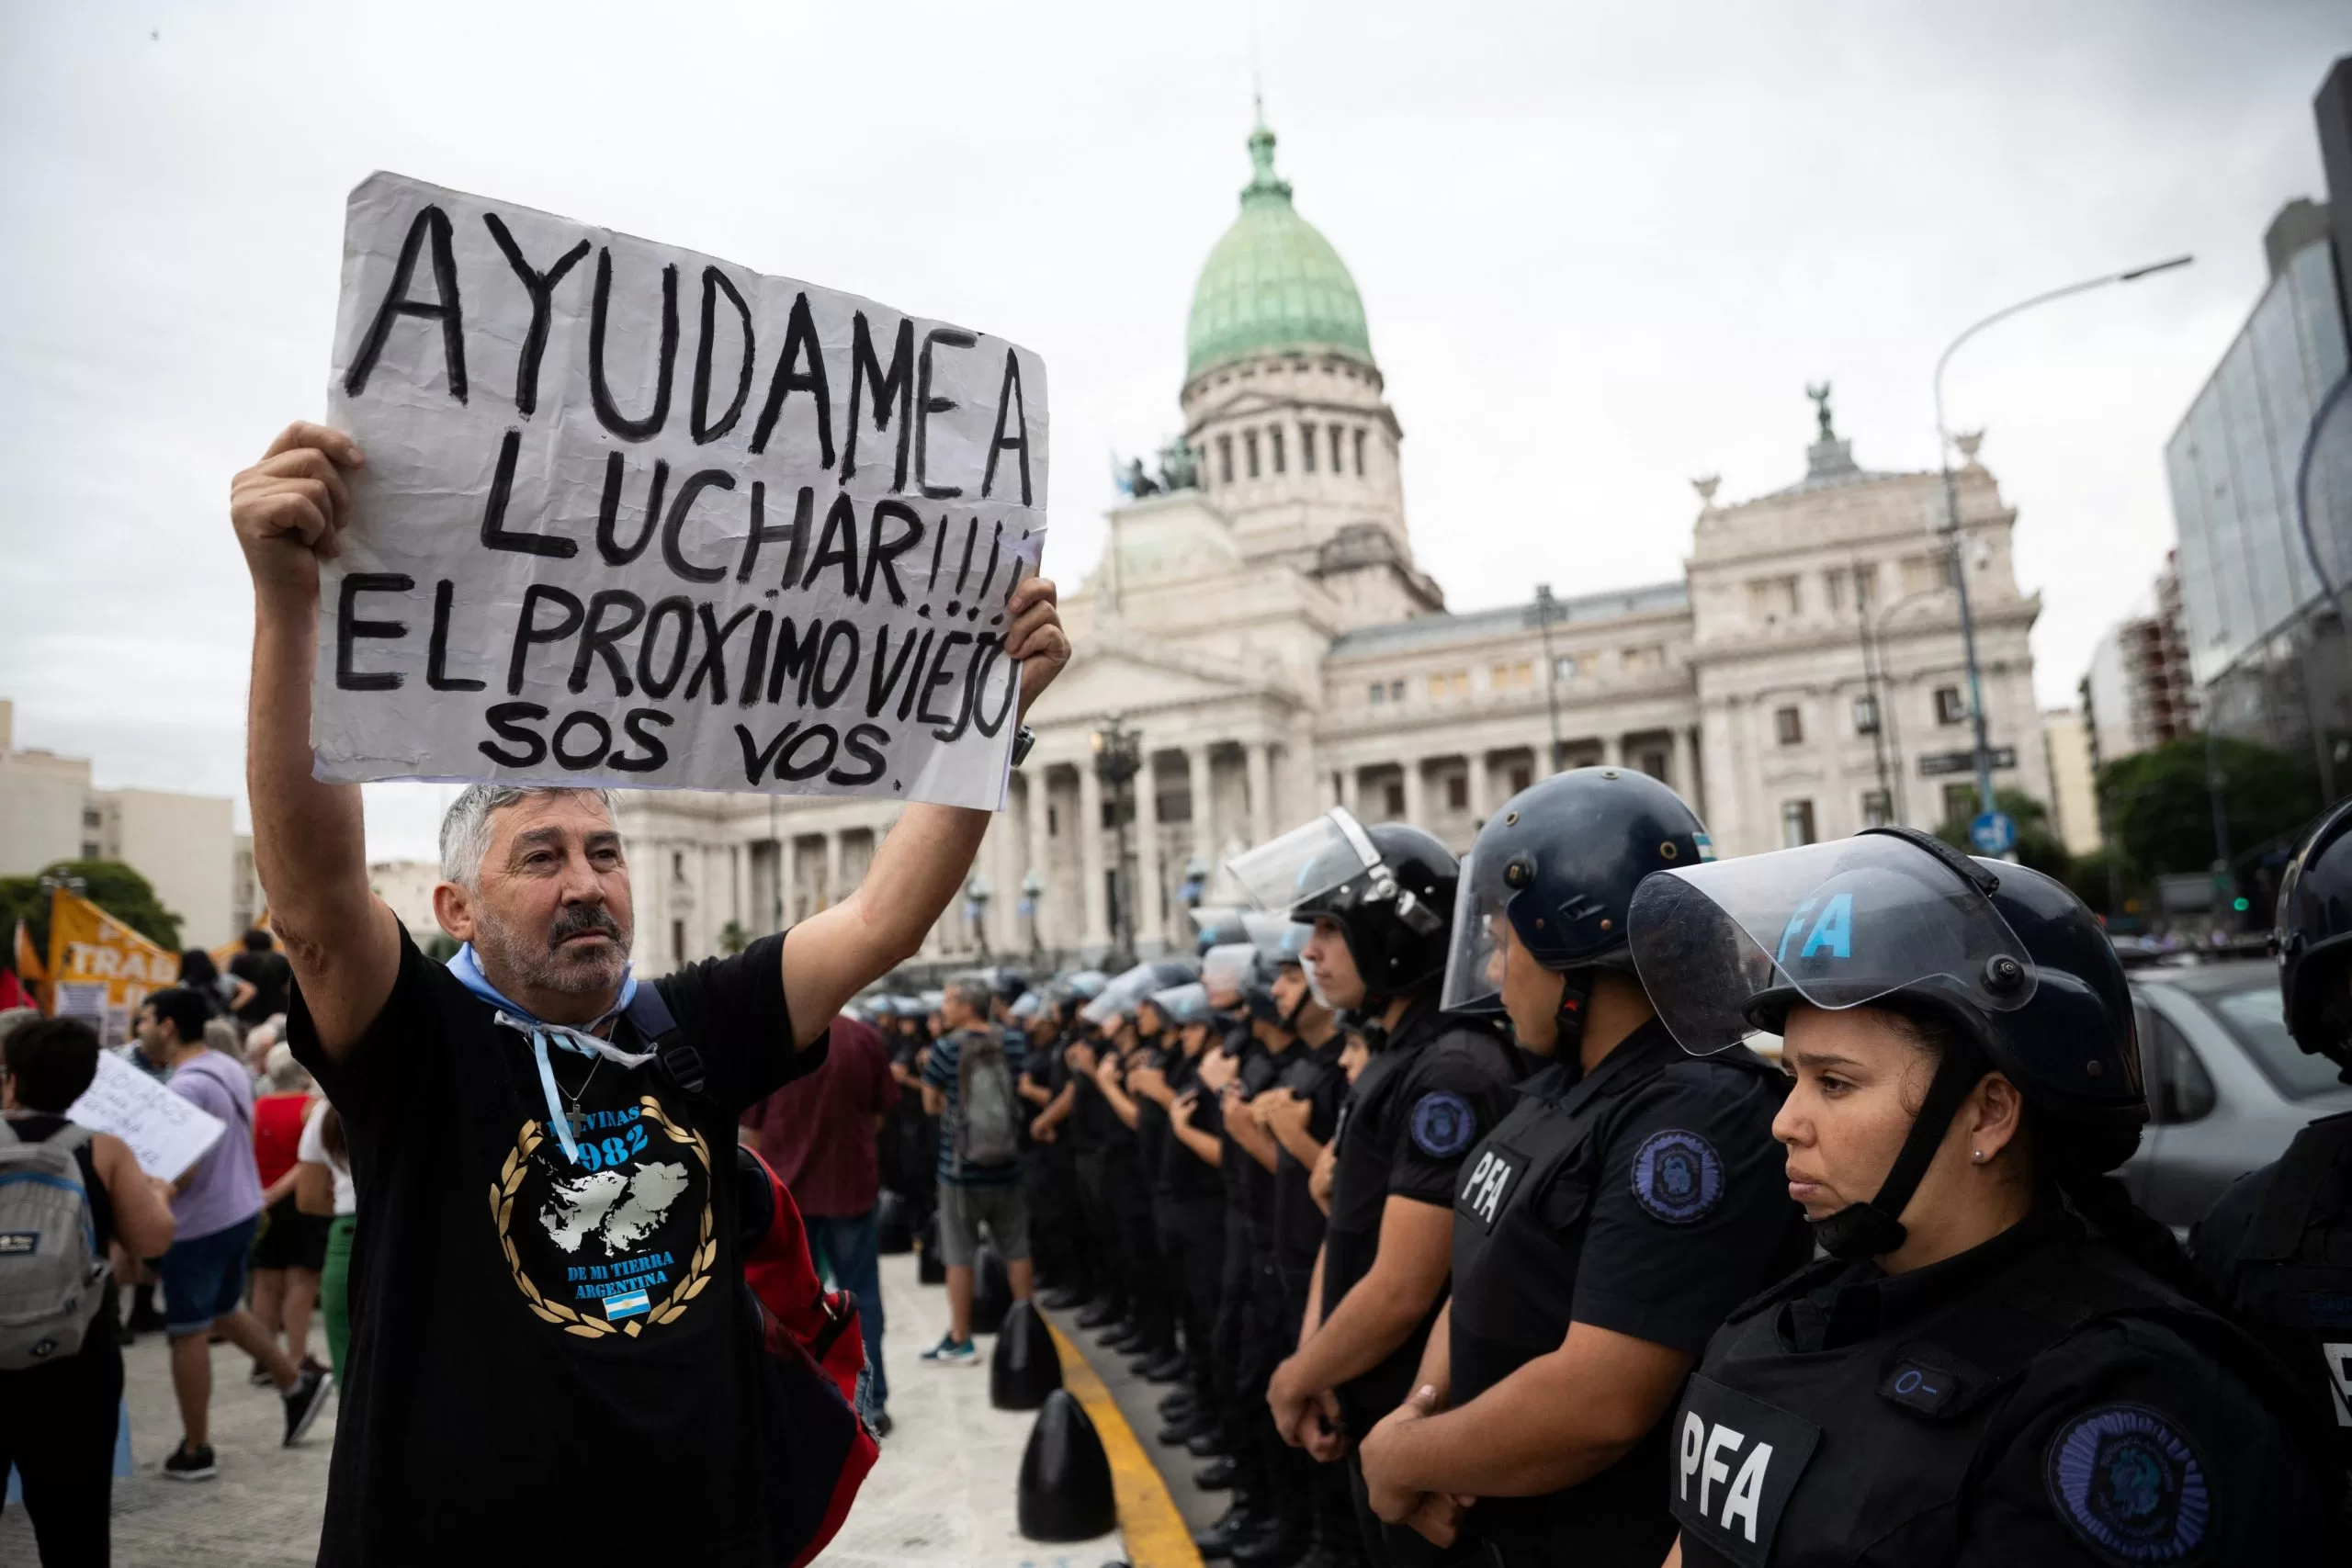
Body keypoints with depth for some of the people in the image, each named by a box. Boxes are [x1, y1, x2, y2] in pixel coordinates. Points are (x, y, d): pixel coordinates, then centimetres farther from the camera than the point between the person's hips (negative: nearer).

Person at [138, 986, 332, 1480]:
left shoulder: (184, 1088, -22)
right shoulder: (231, 1069, 5)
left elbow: (181, 1173, -25)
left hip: (199, 1225, -8)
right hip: (242, 1210, 9)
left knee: (188, 1333, 5)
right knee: (225, 1311, 25)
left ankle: (195, 1451, 15)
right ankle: (298, 1383, 30)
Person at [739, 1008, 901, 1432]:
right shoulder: (865, 1037, -7)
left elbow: (752, 1126, -3)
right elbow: (879, 1116, 2)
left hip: (785, 1186, -1)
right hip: (851, 1183, 1)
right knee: (861, 1296, 12)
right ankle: (871, 1405, 14)